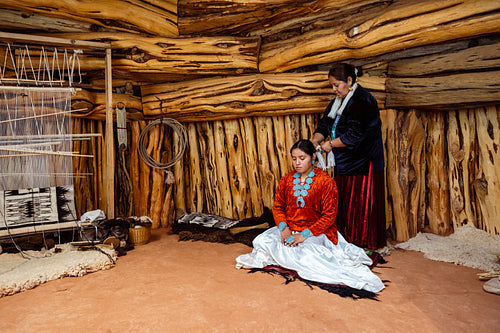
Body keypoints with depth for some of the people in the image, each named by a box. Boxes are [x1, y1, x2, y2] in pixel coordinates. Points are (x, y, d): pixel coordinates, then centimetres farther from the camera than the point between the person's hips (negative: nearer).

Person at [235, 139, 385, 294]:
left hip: (315, 231, -5)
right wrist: (283, 227, -10)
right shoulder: (286, 180, 8)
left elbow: (329, 216, -10)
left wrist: (305, 234, -20)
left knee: (306, 251, -34)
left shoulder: (325, 181, -7)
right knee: (261, 241, -18)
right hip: (289, 228, 5)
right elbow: (278, 206, 10)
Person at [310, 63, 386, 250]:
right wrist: (315, 140, -7)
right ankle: (346, 241, 23)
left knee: (361, 205, -1)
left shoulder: (363, 101, -15)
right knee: (344, 203, 12)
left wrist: (330, 144, -16)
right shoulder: (338, 101, 13)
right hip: (343, 164, 8)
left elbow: (355, 135, -22)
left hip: (362, 164, -8)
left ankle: (365, 244, 13)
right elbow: (325, 124, 12)